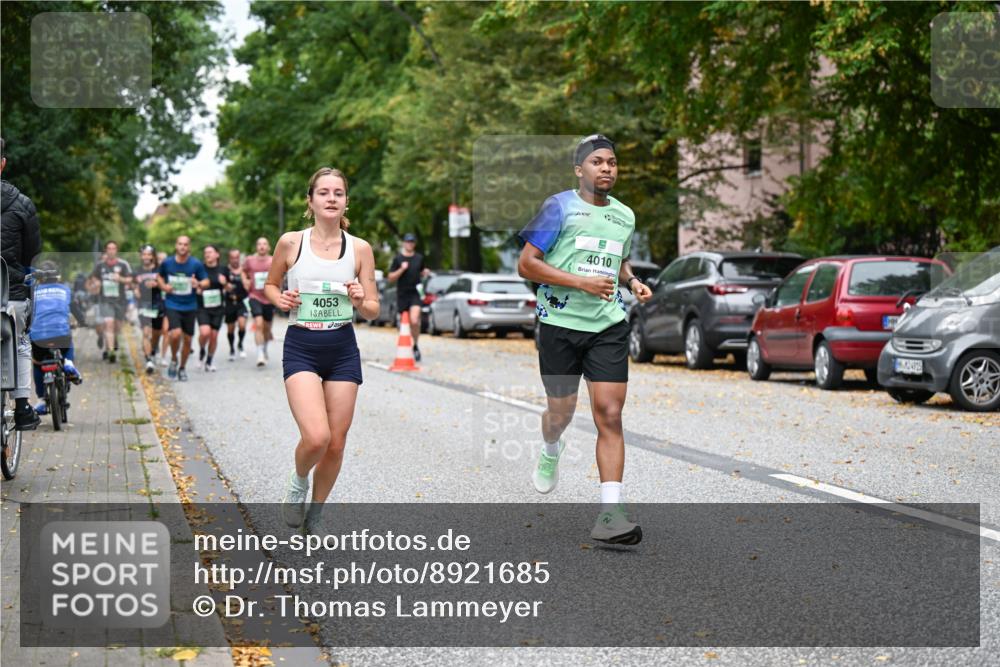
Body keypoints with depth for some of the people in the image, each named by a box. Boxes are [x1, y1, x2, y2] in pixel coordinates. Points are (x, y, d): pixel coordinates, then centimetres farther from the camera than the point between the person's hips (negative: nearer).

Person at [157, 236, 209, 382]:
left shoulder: (196, 264, -6)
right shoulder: (167, 263, -3)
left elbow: (206, 282, 0)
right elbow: (160, 276, 16)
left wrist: (199, 284, -22)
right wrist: (163, 286, -5)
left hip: (189, 306, 1)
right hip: (172, 305, -1)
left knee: (187, 339, 7)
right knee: (176, 334, -22)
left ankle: (182, 368, 28)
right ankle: (173, 360, 6)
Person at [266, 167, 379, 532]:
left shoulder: (360, 248, 2)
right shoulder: (291, 242, -2)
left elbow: (373, 311, 6)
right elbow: (270, 285, 14)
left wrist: (360, 302, -16)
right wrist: (280, 299, -7)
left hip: (343, 350, 2)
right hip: (301, 347, -2)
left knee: (336, 444, 4)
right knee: (316, 437, -21)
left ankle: (314, 519, 27)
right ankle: (298, 481, 14)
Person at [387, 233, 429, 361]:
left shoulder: (419, 258, 10)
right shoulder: (398, 259, 1)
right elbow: (390, 278, 0)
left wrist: (425, 272, 4)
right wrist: (402, 269, -14)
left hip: (415, 294, 0)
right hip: (402, 294, 0)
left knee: (414, 321, -20)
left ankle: (415, 345, -1)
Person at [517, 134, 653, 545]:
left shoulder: (625, 216, 13)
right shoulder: (560, 207, -4)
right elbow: (526, 264, -9)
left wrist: (632, 282, 9)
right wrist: (581, 282, -16)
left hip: (609, 326, 3)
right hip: (560, 324, -3)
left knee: (610, 415, -9)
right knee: (562, 410, 11)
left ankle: (609, 515, -12)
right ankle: (551, 453, 49)